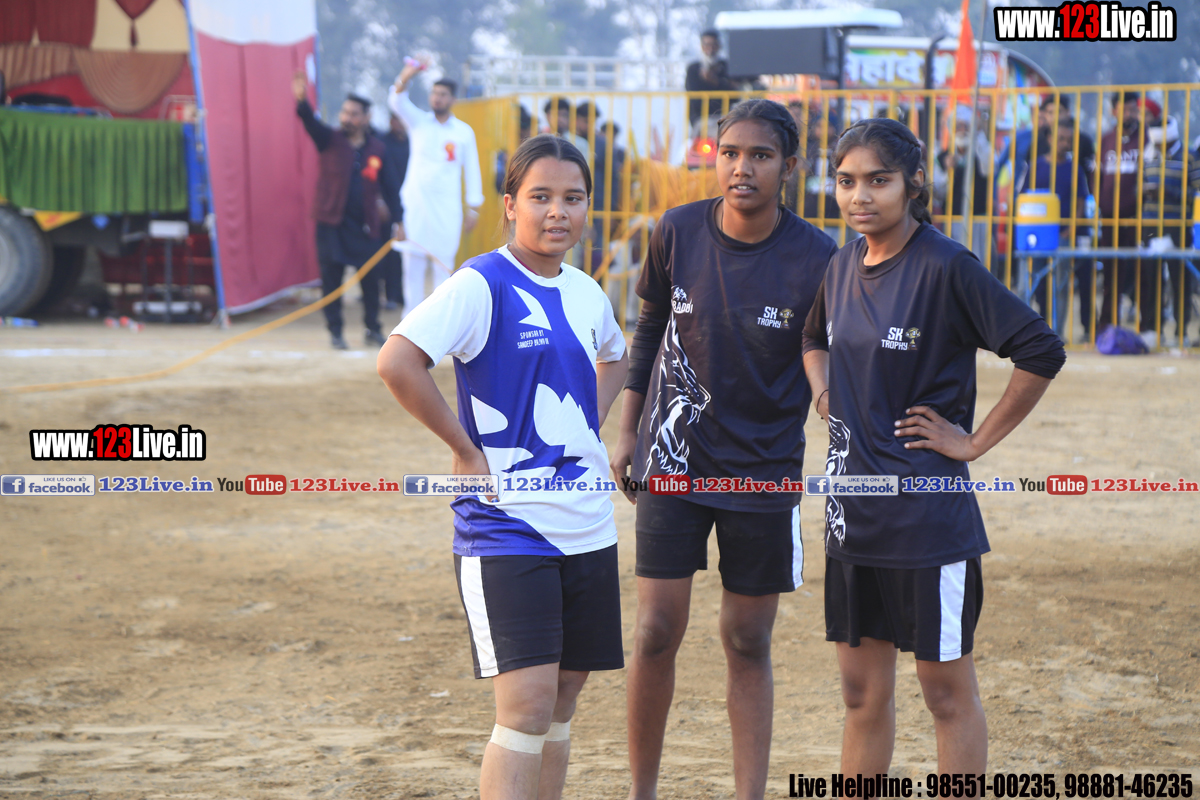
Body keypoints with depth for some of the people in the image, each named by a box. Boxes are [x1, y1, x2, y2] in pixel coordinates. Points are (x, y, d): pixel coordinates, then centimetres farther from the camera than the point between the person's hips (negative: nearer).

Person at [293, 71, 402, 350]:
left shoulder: (377, 150, 6)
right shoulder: (330, 140, 2)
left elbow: (389, 188, 8)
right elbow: (311, 123, -18)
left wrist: (398, 220, 1)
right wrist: (302, 101, -39)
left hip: (365, 225, 1)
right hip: (332, 223, -1)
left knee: (370, 279, 2)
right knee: (332, 279, -1)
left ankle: (373, 329, 16)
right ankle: (335, 332, 8)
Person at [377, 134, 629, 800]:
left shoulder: (586, 294, 10)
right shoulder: (482, 286, -12)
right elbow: (395, 363, -24)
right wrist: (466, 450, -17)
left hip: (586, 528, 7)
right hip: (506, 527, -7)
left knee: (562, 697, 12)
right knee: (527, 704, -14)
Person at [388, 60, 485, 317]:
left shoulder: (464, 132, 5)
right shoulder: (418, 121, 5)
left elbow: (471, 170, 7)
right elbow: (397, 102, -13)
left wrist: (473, 207, 2)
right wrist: (404, 80, -33)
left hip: (446, 208, 0)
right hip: (414, 205, 0)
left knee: (443, 264, 0)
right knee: (413, 264, 1)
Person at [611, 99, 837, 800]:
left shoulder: (817, 260, -10)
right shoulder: (676, 233, -5)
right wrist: (628, 429, 10)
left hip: (766, 472, -1)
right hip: (674, 461, 1)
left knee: (749, 643, 5)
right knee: (657, 633, -1)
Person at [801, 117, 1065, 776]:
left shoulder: (947, 268, -13)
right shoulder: (843, 266, 8)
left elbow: (1041, 352, -18)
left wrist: (976, 441, -13)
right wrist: (824, 394, 12)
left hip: (926, 513, -7)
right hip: (853, 510, 7)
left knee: (948, 690, 3)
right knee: (862, 691, 13)